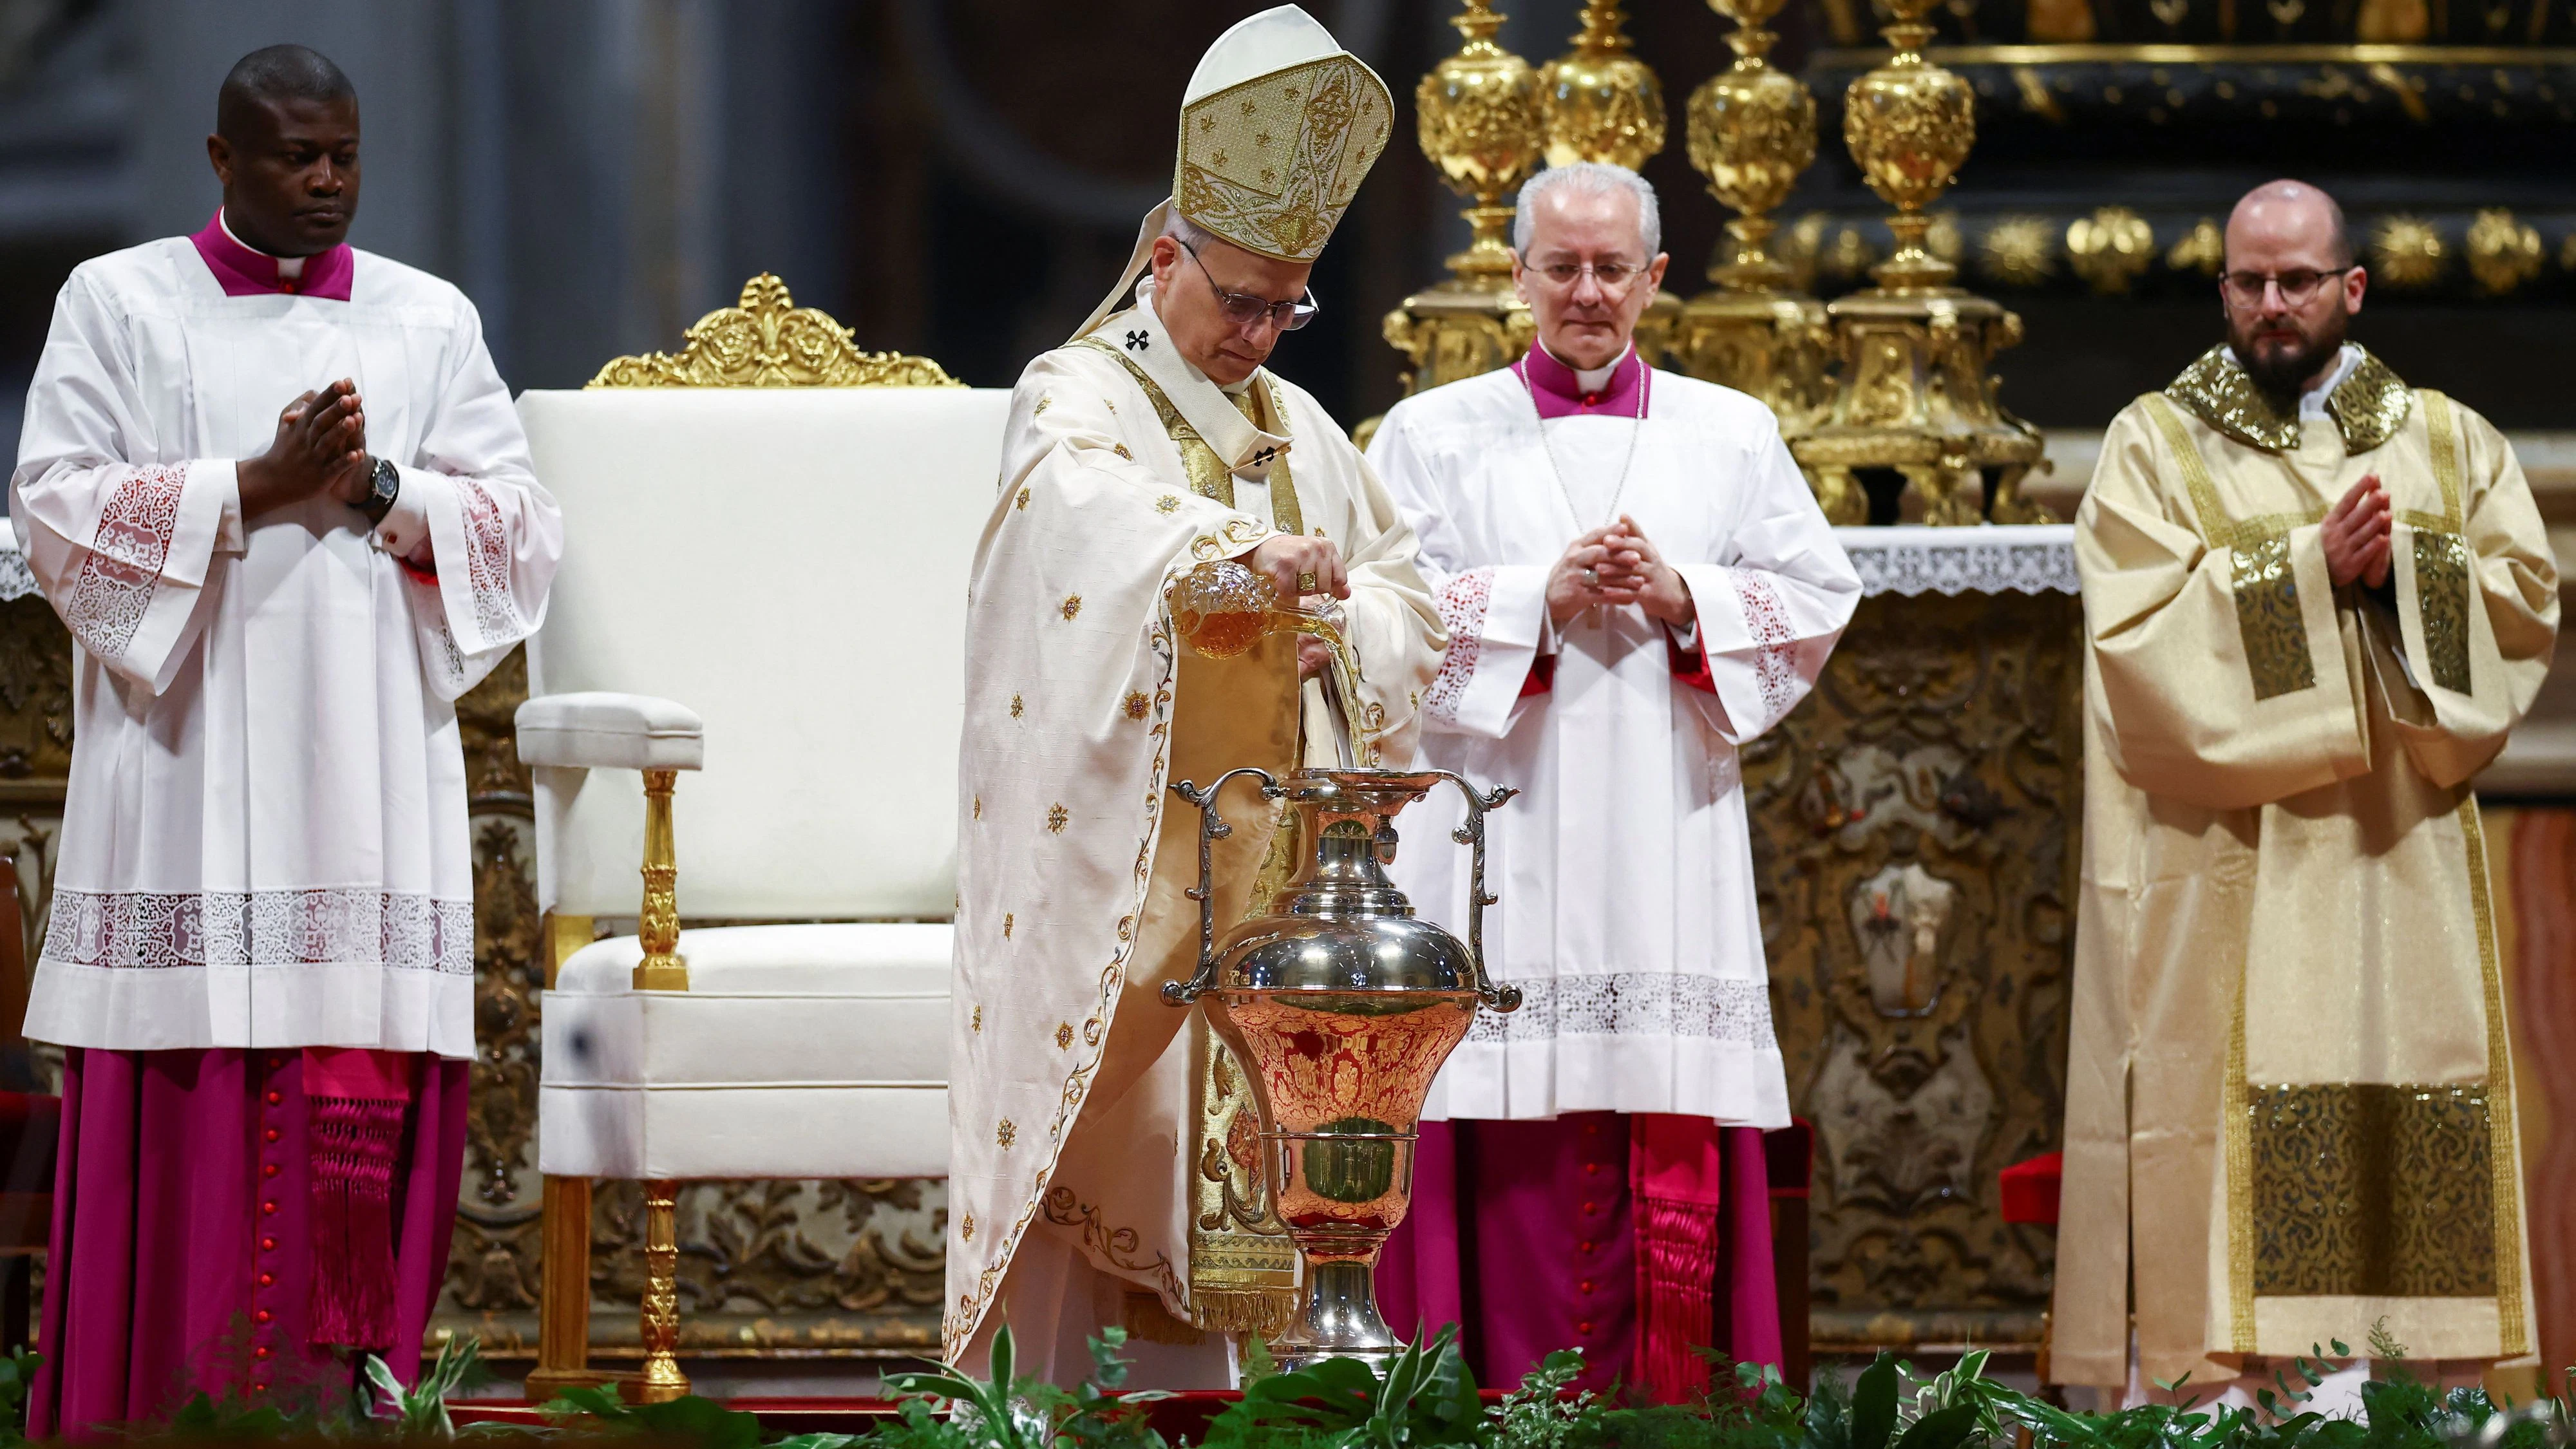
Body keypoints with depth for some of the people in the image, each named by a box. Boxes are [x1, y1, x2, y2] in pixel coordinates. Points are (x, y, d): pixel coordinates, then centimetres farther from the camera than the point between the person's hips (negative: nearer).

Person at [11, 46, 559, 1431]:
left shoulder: (430, 320, 14)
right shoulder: (120, 302, 8)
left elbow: (519, 529, 10)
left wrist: (377, 488, -8)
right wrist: (257, 488, -11)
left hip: (373, 775, 2)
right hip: (188, 769, -2)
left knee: (370, 1098, -5)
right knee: (188, 1103, -8)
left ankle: (334, 1402, -3)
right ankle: (158, 1408, -4)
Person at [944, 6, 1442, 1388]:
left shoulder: (1296, 428, 17)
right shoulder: (1078, 397, -3)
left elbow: (1408, 600, 17)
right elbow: (1096, 501, -27)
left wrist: (1345, 626, -8)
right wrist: (1242, 544, -46)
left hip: (1258, 863, 6)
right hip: (1107, 852, -6)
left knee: (1216, 1166, 4)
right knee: (1097, 1158, -9)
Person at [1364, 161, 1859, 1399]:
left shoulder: (1731, 436, 14)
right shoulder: (1435, 436, 9)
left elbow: (1818, 600, 9)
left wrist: (1684, 600, -7)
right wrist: (1540, 598, -11)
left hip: (1667, 835, 2)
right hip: (1500, 842, -2)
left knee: (1678, 1144, -4)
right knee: (1517, 1151, -8)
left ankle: (1676, 1395, -1)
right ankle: (1508, 1393, -6)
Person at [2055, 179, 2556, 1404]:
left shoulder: (2447, 443, 14)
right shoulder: (2154, 445, 6)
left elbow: (2526, 605, 5)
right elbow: (2141, 631, -7)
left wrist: (2400, 569, -11)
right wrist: (2311, 570, -13)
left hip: (2397, 863, 3)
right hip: (2224, 876, -2)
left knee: (2400, 1149, -2)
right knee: (2224, 1120, -10)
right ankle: (2208, 1381, -11)